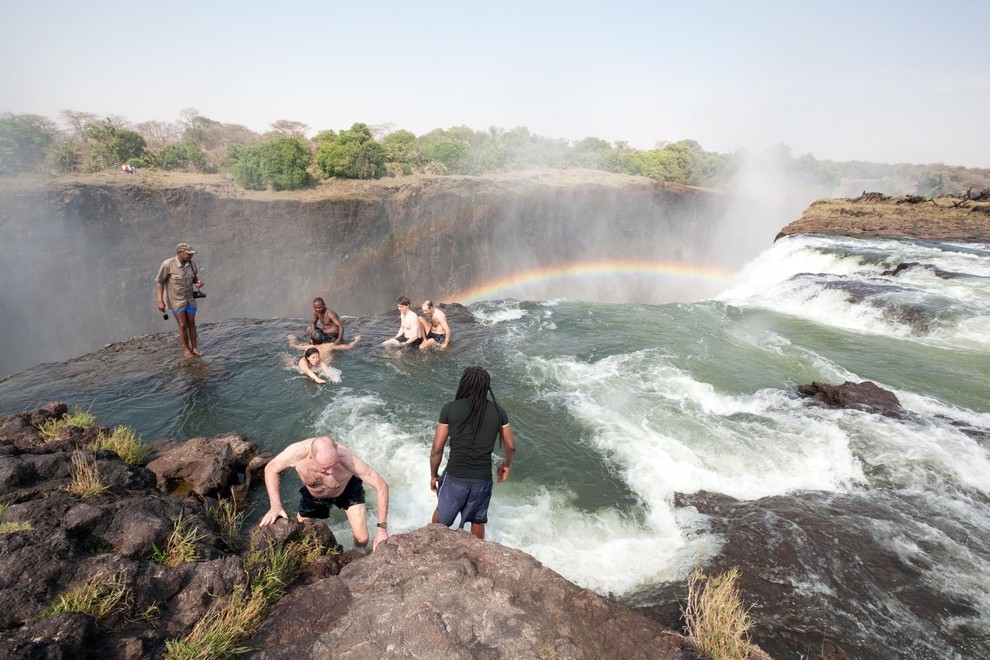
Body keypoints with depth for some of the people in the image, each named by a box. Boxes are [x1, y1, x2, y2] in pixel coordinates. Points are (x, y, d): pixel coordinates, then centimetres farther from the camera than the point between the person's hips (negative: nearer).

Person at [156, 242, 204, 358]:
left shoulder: (191, 263, -8)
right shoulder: (167, 265, -21)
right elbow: (159, 282, -12)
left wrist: (198, 282, -14)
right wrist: (160, 301, -14)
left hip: (190, 298, 4)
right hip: (176, 301, -4)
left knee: (191, 324, 11)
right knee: (183, 325, 2)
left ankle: (194, 347, 23)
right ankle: (187, 349, 17)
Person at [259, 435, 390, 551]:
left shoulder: (347, 459, -44)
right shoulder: (297, 452, -40)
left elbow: (382, 486, -34)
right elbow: (271, 469, -17)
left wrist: (382, 528, -35)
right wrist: (275, 506, -27)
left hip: (348, 490, -2)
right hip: (312, 495, 2)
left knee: (362, 540, -9)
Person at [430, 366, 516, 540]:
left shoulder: (450, 409, -8)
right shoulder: (498, 411, -2)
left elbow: (437, 449, -7)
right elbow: (511, 446, 6)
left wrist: (433, 475, 9)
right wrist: (506, 465, 26)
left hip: (455, 477, -1)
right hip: (482, 479, 2)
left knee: (441, 515, 25)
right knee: (478, 521, 25)